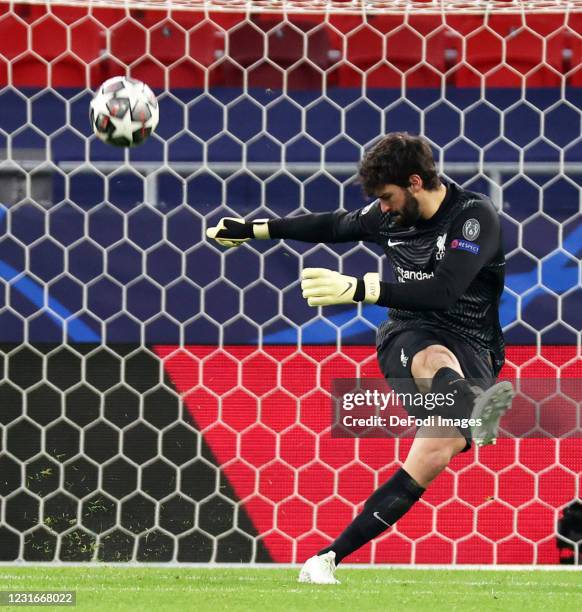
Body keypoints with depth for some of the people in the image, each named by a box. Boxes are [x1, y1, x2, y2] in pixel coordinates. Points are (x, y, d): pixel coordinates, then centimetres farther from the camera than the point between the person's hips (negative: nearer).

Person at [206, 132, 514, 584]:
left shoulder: (476, 216, -12)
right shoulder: (389, 215, 6)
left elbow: (443, 291, -26)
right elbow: (332, 226, 28)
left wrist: (360, 289, -33)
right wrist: (252, 229, 36)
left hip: (471, 349, -2)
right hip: (409, 338, 2)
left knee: (435, 453, -25)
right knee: (436, 360, -37)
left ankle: (328, 558, -22)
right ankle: (473, 412, -78)